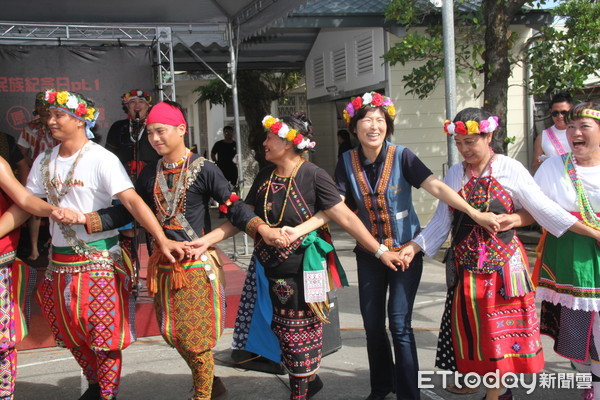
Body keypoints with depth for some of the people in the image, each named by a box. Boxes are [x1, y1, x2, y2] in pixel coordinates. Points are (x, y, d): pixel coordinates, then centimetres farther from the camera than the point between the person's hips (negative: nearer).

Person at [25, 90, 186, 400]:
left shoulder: (101, 159, -13)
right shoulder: (45, 161, 7)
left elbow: (132, 200, -23)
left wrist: (162, 239, -31)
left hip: (99, 260, -6)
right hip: (60, 261, 7)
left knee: (105, 335, 1)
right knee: (72, 334, 17)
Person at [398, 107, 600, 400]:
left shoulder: (510, 169, -6)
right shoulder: (455, 174, 5)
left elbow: (543, 208, -5)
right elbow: (442, 220, 5)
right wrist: (415, 247, -7)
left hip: (503, 264, -3)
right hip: (466, 267, 3)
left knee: (500, 331, 2)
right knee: (471, 329, 7)